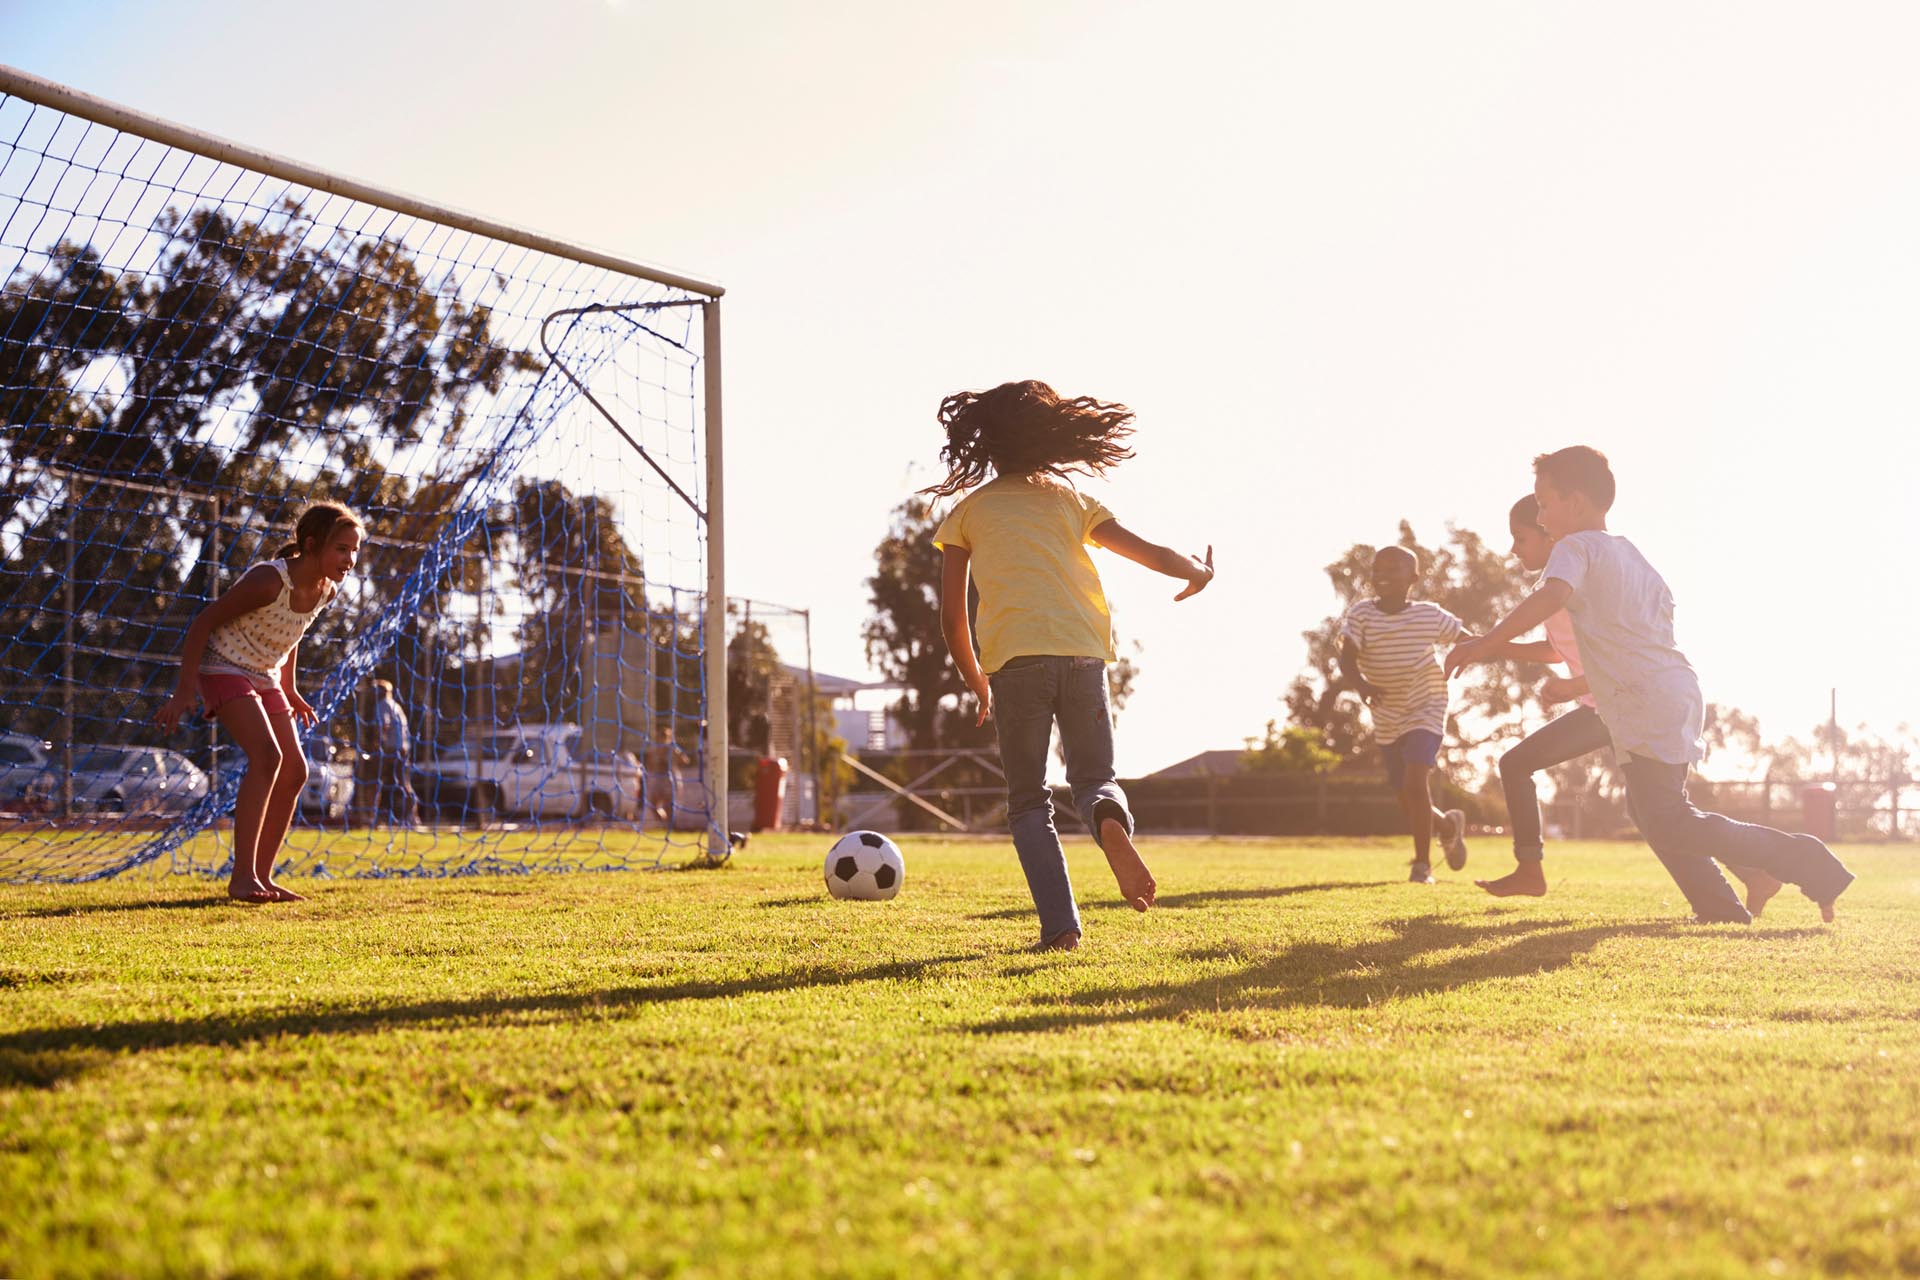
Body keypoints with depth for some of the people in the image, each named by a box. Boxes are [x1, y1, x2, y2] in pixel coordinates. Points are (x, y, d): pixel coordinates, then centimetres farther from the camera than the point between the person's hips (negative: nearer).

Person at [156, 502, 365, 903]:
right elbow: (203, 622, -23)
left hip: (265, 678, 9)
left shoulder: (326, 589, -4)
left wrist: (289, 689, 20)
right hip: (223, 669, -8)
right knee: (267, 755, -26)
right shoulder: (269, 580, -28)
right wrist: (185, 690, -25)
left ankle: (262, 876, 10)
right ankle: (242, 877, -25)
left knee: (294, 772, 1)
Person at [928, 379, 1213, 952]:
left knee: (1028, 801, 10)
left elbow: (951, 616, 10)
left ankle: (1060, 926, -8)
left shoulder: (966, 511, 14)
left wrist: (978, 687, 23)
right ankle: (1111, 823, -24)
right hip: (1082, 652, 1)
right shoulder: (1069, 498, 17)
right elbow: (1156, 555, 13)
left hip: (1014, 661, -1)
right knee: (1093, 777, 14)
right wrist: (1199, 572, 34)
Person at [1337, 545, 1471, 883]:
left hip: (1426, 712, -3)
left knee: (1415, 783, -22)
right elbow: (1346, 659, -21)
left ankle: (1422, 864, -11)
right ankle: (1449, 824, 44)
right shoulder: (1361, 614, -9)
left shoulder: (1430, 616, -8)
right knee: (1408, 802, 12)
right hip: (1387, 720, 3)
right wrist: (1362, 684, -41)